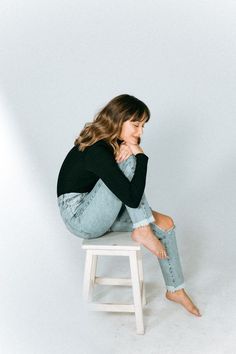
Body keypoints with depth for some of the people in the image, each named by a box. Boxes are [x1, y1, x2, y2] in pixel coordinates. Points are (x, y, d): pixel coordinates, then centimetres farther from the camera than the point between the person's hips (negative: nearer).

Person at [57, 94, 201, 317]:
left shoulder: (113, 143, 3)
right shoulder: (96, 151, -27)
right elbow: (132, 198, -30)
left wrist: (129, 149, -14)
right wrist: (140, 155, -23)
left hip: (98, 213, 9)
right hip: (79, 217, -9)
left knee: (165, 224, 0)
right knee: (128, 162, -24)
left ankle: (175, 290, 15)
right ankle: (142, 230, -14)